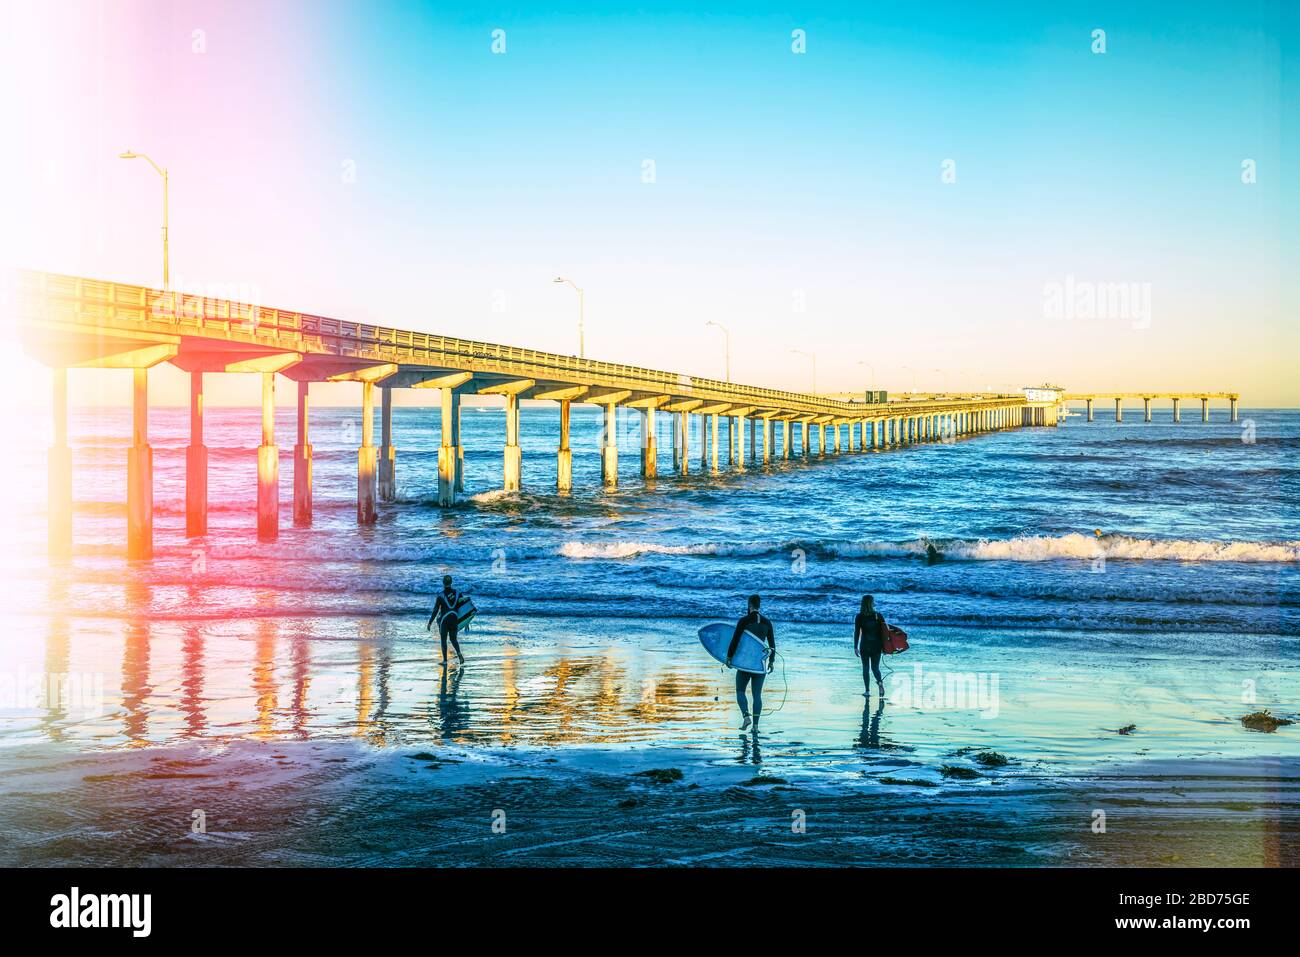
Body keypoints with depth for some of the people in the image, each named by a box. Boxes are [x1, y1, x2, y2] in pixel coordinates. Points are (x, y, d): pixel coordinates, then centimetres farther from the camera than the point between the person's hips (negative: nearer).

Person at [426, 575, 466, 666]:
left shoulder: (441, 596, -14)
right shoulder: (457, 593, -2)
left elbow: (435, 610, -13)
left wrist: (430, 623, -6)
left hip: (444, 621, -3)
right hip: (455, 620, 3)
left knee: (443, 640, 13)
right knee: (453, 639, 20)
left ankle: (445, 661, 13)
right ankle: (459, 653, -8)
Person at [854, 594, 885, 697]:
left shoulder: (859, 617, -6)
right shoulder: (879, 616, -1)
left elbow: (857, 633, -8)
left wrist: (855, 647, -5)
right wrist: (884, 646, 9)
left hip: (865, 646, -2)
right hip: (877, 646, 2)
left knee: (866, 668, 7)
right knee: (875, 667, 12)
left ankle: (868, 691, 2)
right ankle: (880, 682, -16)